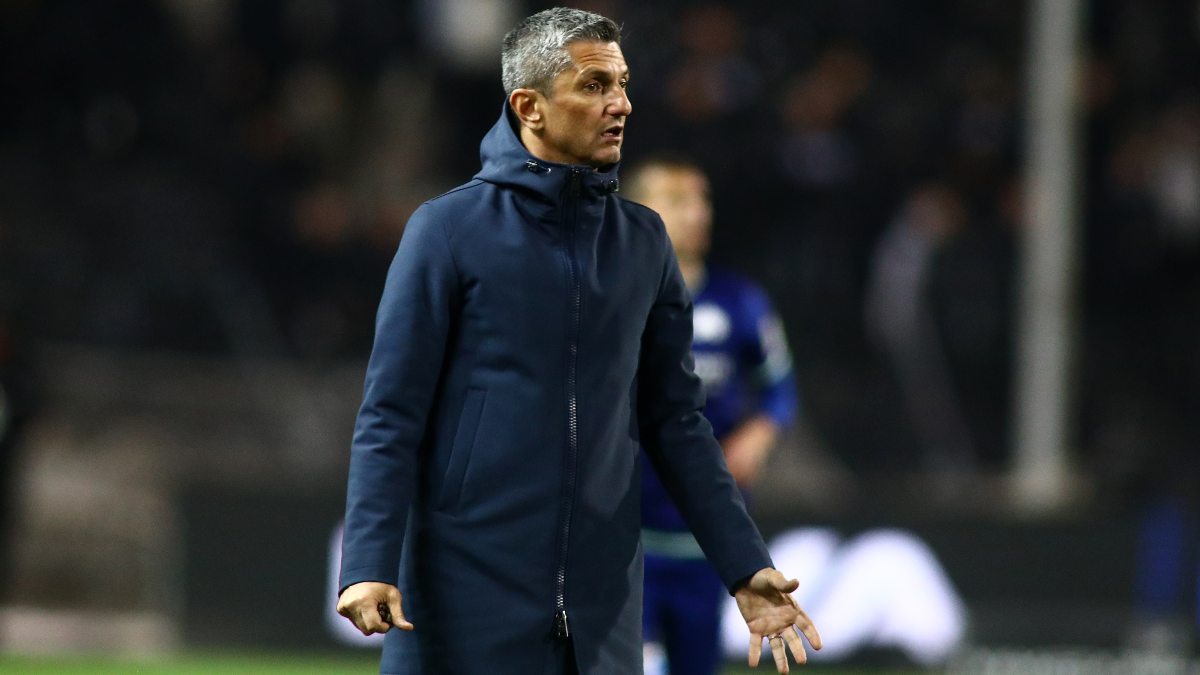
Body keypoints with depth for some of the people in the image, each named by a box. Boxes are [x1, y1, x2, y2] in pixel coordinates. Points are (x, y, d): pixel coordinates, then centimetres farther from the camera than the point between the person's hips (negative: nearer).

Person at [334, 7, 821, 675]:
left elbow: (677, 421, 13)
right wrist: (369, 566, -17)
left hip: (601, 598, 4)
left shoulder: (643, 241, 9)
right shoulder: (450, 230, -4)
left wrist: (747, 569, 6)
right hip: (469, 589, -4)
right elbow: (390, 418, -6)